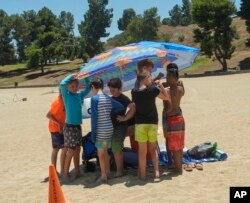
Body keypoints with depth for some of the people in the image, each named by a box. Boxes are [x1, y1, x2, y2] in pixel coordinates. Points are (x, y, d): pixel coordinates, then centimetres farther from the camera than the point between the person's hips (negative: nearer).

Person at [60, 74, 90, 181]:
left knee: (77, 149, 12)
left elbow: (88, 89, 20)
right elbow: (62, 84, -23)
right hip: (70, 126, -6)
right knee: (71, 150, -4)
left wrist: (86, 78, 7)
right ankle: (66, 173, 7)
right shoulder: (66, 95, -6)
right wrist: (72, 76, -12)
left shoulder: (79, 95, 8)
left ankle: (77, 171, 22)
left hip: (78, 126, 6)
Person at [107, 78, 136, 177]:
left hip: (120, 126, -9)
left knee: (116, 149, -7)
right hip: (113, 126, 9)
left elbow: (133, 108, -26)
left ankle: (119, 171, 4)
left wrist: (124, 118, -21)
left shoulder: (123, 98, -13)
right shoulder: (112, 98, 12)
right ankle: (119, 170, 25)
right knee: (115, 149, 14)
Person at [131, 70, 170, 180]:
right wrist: (160, 85, 5)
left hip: (140, 123, 1)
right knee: (153, 149, 15)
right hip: (152, 123, -1)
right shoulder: (153, 89, -10)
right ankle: (156, 171, 8)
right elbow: (166, 97, 0)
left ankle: (142, 174, 13)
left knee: (142, 151, 8)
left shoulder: (134, 92, -4)